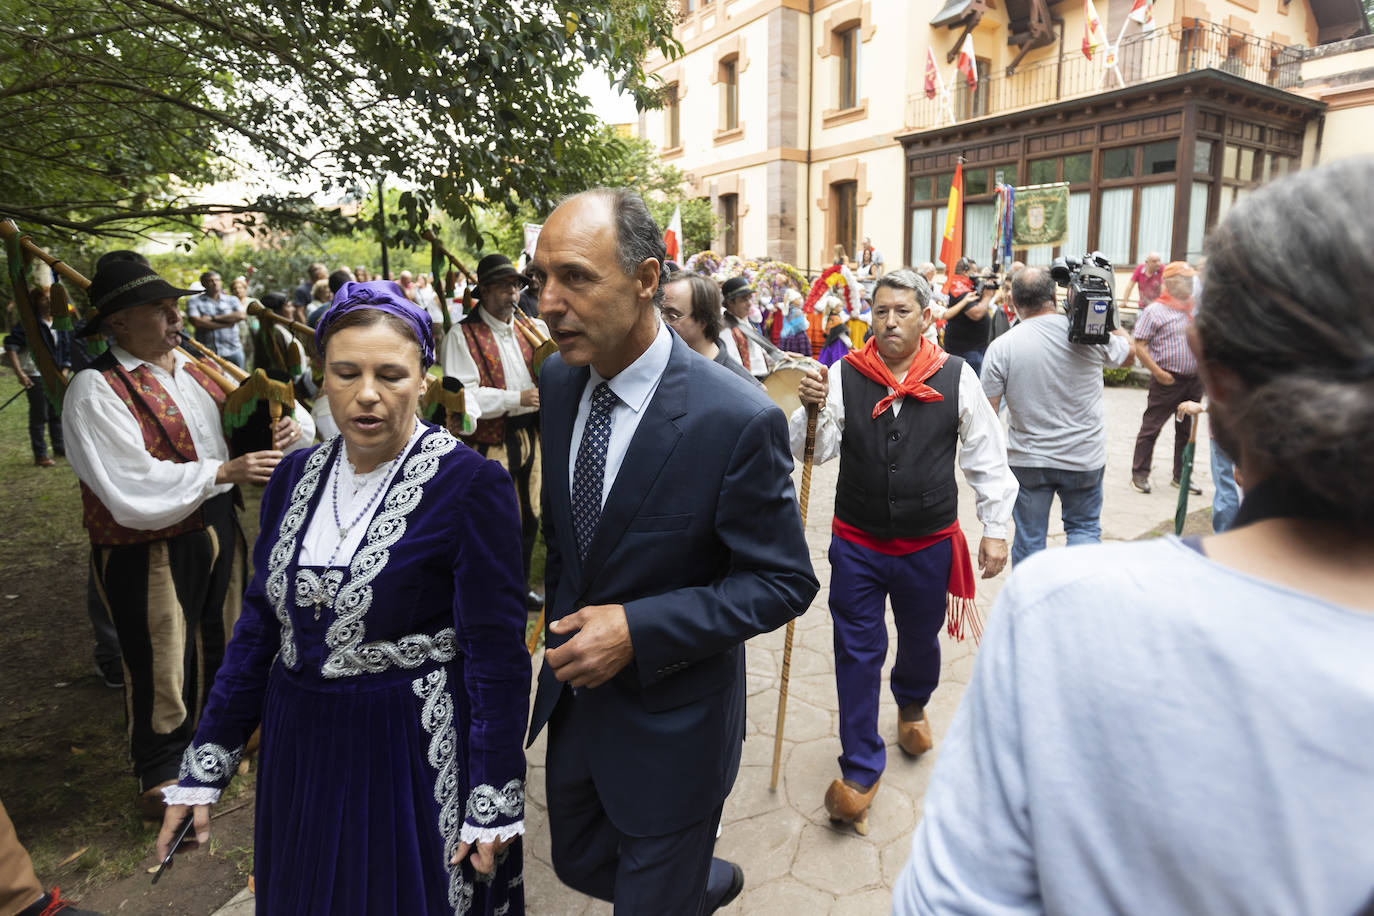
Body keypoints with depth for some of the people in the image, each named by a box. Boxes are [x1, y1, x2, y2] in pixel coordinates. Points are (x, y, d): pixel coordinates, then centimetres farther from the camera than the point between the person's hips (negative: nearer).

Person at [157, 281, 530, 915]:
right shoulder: (295, 476, 1)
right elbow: (259, 625, 7)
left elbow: (497, 655, -16)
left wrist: (493, 808, -14)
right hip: (302, 750, 6)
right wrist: (204, 766, 6)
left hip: (419, 754, -5)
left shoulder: (471, 485, -17)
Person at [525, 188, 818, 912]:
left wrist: (637, 630, -26)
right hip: (573, 696, 7)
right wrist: (561, 605, 7)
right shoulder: (559, 382, -5)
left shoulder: (738, 421, -26)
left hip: (670, 724, -6)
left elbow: (783, 581, -19)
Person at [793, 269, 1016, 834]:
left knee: (921, 640, 22)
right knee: (857, 652, 5)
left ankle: (912, 706, 55)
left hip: (930, 544, 1)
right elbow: (815, 451, -7)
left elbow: (986, 458, 1)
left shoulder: (956, 378, -6)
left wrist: (995, 527, 1)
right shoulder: (844, 376, -7)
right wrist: (811, 411, -26)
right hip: (858, 544, 0)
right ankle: (860, 770, 21)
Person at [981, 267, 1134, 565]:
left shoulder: (1001, 347, -12)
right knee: (1084, 529, 21)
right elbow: (1128, 354, 14)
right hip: (1084, 459, 1)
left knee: (1028, 541, 12)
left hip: (1027, 462, -1)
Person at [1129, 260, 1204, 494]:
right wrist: (1158, 372, -17)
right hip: (1167, 380, -6)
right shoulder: (1155, 311, -7)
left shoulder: (1195, 309, 11)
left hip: (1194, 380, 6)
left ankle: (1181, 476, 24)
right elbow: (1139, 346, -11)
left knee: (1186, 430, 13)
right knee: (1151, 427, 0)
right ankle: (1139, 474, 11)